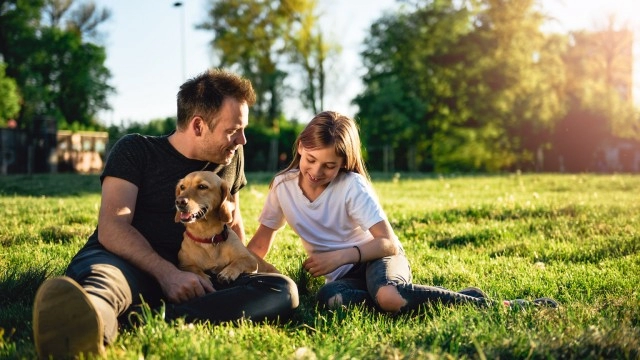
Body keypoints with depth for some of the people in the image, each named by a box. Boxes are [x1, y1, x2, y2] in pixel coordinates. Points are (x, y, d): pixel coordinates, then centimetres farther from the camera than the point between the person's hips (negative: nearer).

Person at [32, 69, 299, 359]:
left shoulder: (231, 157, 16)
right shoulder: (135, 151, 2)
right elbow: (111, 227, -12)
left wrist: (242, 268, 13)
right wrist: (166, 272, -27)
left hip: (190, 280, 4)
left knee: (283, 289, -25)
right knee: (105, 275, -40)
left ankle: (148, 321, -48)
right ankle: (93, 324, -78)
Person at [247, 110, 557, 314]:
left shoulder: (352, 186, -16)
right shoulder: (282, 186, -4)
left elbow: (388, 243, -18)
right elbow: (262, 241, 9)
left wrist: (340, 256, -29)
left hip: (376, 258, -3)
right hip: (343, 275, 3)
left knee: (386, 294, -41)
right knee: (329, 298, -38)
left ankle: (489, 305, -27)